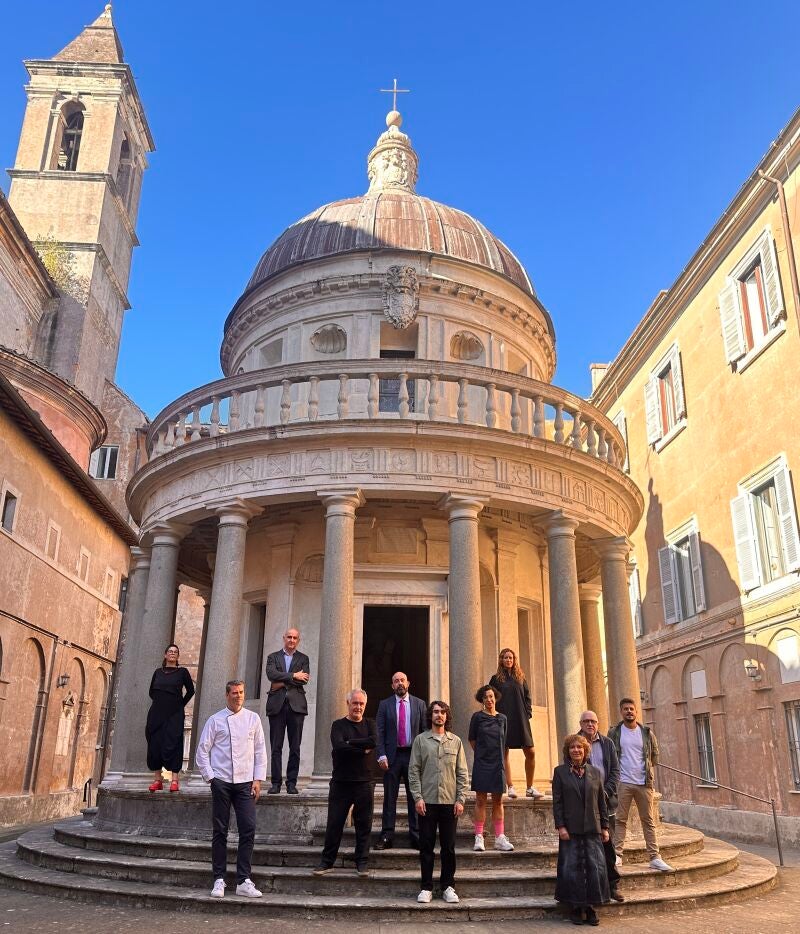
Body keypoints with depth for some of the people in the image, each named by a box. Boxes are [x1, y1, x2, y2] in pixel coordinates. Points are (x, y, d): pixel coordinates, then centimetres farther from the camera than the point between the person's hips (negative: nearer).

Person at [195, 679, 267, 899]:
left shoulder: (253, 719, 8)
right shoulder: (215, 720, 2)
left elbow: (260, 751, 9)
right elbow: (202, 751, 5)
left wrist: (258, 779, 2)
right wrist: (210, 777, -2)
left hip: (245, 782, 1)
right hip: (221, 782, -1)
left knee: (248, 829, -5)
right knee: (220, 831, 4)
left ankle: (244, 881, 2)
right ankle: (219, 880, 13)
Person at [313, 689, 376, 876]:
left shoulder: (369, 725, 10)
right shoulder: (338, 725, 4)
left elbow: (374, 742, -12)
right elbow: (338, 747, -15)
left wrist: (350, 742, -12)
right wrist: (363, 750, -13)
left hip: (363, 783, 1)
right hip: (340, 782, -1)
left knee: (364, 825, 5)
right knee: (334, 824, 3)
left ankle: (361, 863, 16)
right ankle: (327, 862, 15)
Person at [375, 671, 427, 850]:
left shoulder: (419, 704, 6)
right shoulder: (384, 705, 4)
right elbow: (379, 732, 1)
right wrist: (382, 755, -9)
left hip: (414, 755, 1)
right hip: (392, 756, 0)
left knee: (415, 797, 4)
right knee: (389, 798, 3)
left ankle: (416, 836, 12)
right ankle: (387, 836, 8)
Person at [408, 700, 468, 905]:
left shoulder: (455, 741, 7)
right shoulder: (421, 740, 3)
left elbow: (462, 773, 6)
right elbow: (413, 771, 1)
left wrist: (460, 799, -1)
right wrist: (417, 797, -7)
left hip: (450, 802, 1)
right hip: (427, 801, -1)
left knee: (449, 847, 6)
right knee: (426, 846, 4)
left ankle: (448, 886, 18)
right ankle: (426, 887, 14)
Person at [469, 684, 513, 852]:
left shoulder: (502, 718, 8)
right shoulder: (477, 716, -1)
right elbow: (472, 739, 6)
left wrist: (498, 757, 12)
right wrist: (482, 753, 7)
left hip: (498, 763, 3)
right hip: (481, 763, -3)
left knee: (498, 801, 6)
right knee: (481, 801, -1)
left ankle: (500, 838, 10)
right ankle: (479, 837, 2)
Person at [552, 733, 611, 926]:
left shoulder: (595, 772, 8)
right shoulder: (560, 772, 1)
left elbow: (601, 802, 11)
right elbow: (557, 801, -2)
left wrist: (604, 827, 8)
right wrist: (560, 826, -9)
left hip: (592, 829, 2)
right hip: (570, 830, -2)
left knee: (595, 867, -1)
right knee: (572, 868, 0)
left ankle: (590, 907, 12)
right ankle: (576, 908, 12)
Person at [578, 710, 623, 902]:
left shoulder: (607, 743, 8)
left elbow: (615, 770, 7)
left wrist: (607, 792, -7)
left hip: (605, 801, 2)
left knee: (608, 843, 6)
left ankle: (613, 884, 14)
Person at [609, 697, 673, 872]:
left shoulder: (647, 732, 7)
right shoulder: (614, 733, 2)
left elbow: (655, 754, 15)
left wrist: (650, 775, 8)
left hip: (644, 783, 2)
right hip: (623, 783, -2)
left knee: (648, 821, 6)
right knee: (620, 820, 0)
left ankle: (654, 857, 10)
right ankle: (617, 855, 2)